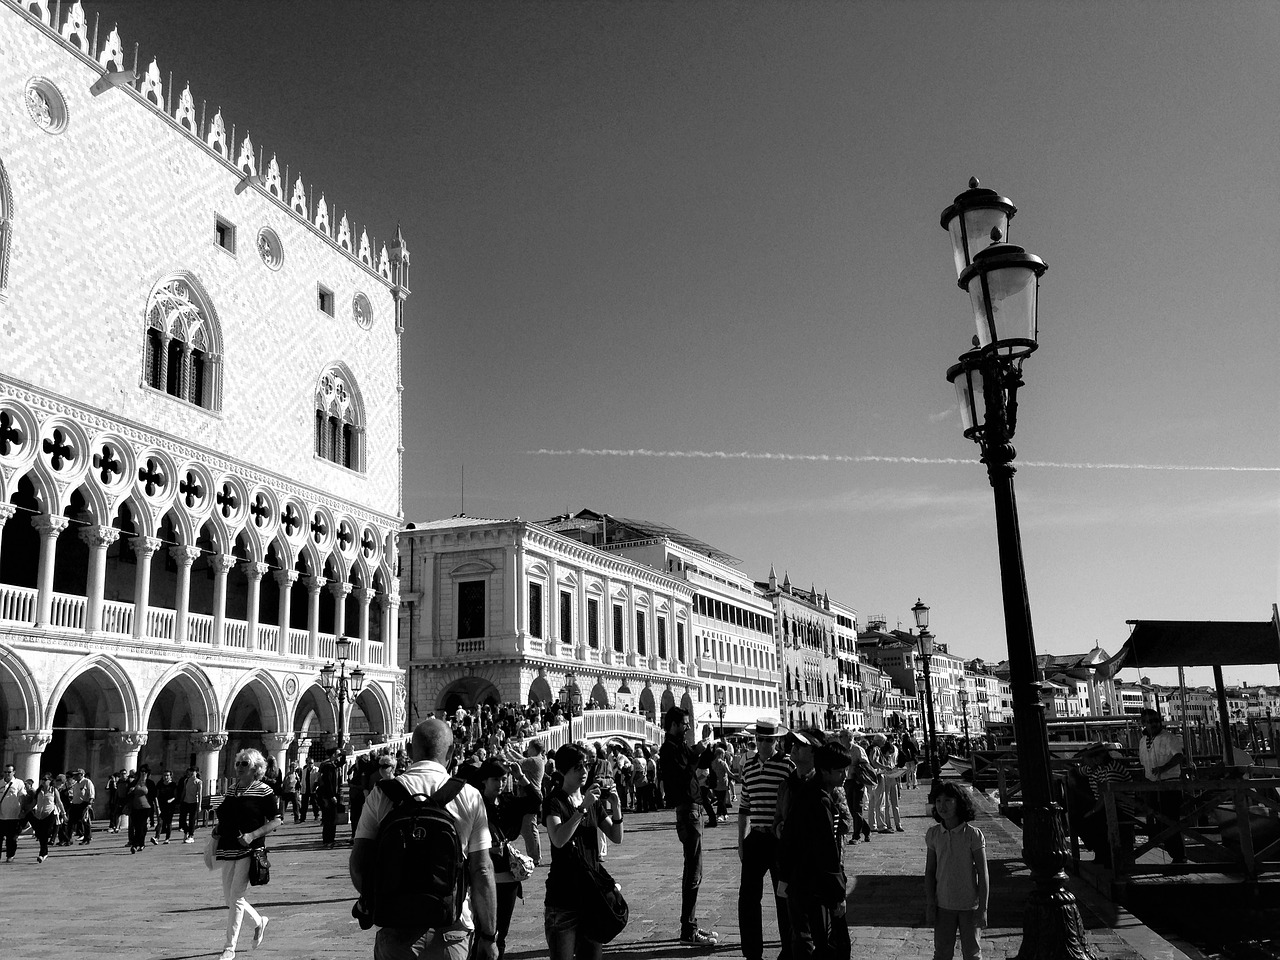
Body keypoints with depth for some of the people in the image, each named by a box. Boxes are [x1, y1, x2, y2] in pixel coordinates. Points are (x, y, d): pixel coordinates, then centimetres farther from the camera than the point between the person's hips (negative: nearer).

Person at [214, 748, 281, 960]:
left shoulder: (264, 791, -7)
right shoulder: (232, 789, 12)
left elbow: (276, 821, -7)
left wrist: (253, 835, -18)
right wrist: (218, 829, 5)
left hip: (249, 849, -7)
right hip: (228, 848, 7)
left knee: (236, 896, -8)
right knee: (228, 896, 10)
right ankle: (259, 921, 35)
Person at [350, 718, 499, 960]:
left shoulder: (382, 793, -1)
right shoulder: (470, 797, -3)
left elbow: (359, 864, -2)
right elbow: (482, 872, -4)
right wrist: (488, 935, 4)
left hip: (398, 929, 1)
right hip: (452, 929, 0)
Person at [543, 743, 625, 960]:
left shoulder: (594, 801, 12)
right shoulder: (555, 802, -7)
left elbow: (616, 837, 7)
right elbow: (558, 839, -23)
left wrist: (616, 807, -9)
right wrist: (583, 807, -26)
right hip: (564, 895, -5)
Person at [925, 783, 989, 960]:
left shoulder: (973, 834, -13)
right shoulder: (933, 834, -3)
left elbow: (982, 874, -9)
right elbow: (930, 871, 4)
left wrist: (983, 908, -10)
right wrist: (930, 904, 2)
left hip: (969, 906, -3)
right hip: (943, 905, 3)